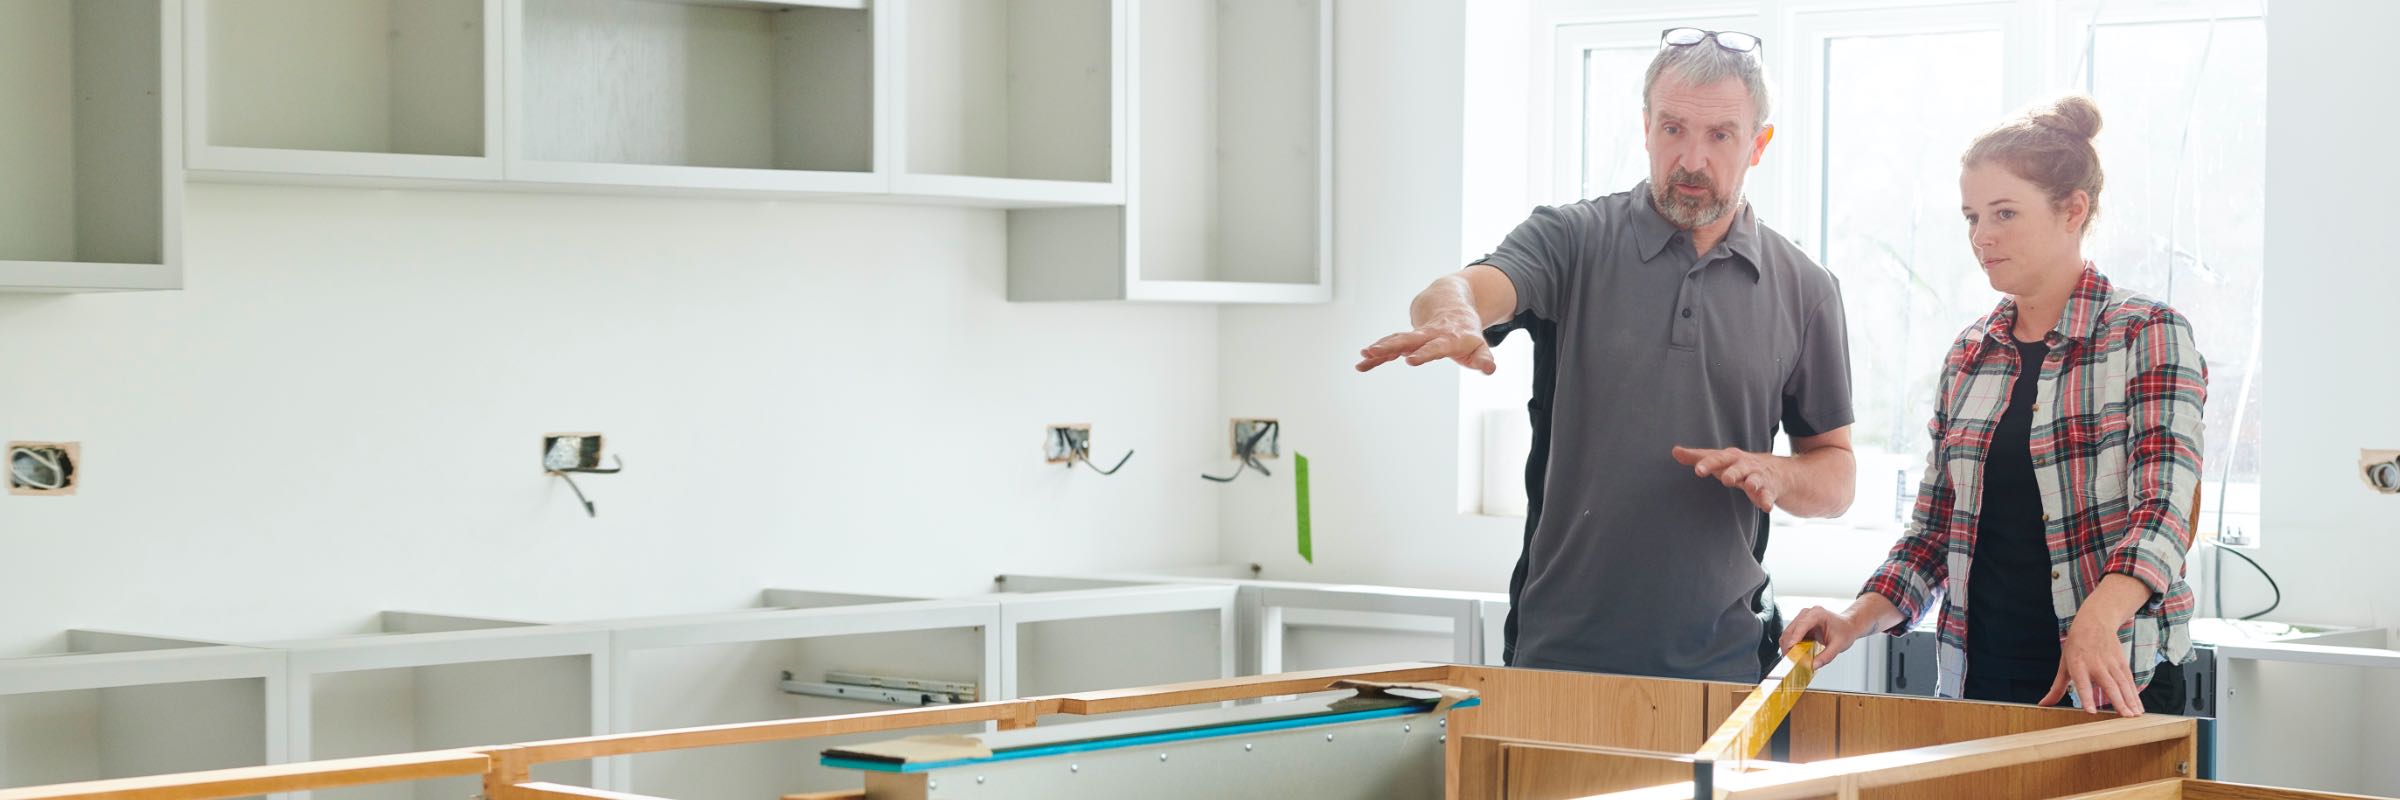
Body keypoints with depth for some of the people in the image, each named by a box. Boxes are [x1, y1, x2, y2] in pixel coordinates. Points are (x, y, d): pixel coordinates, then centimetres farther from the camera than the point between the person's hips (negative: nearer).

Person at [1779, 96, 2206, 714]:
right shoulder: (1969, 356, 12)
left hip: (2116, 684, -5)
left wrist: (2094, 623, -35)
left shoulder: (2148, 335, -5)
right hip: (1975, 680, 5)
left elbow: (2162, 509, -17)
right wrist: (1855, 621, -2)